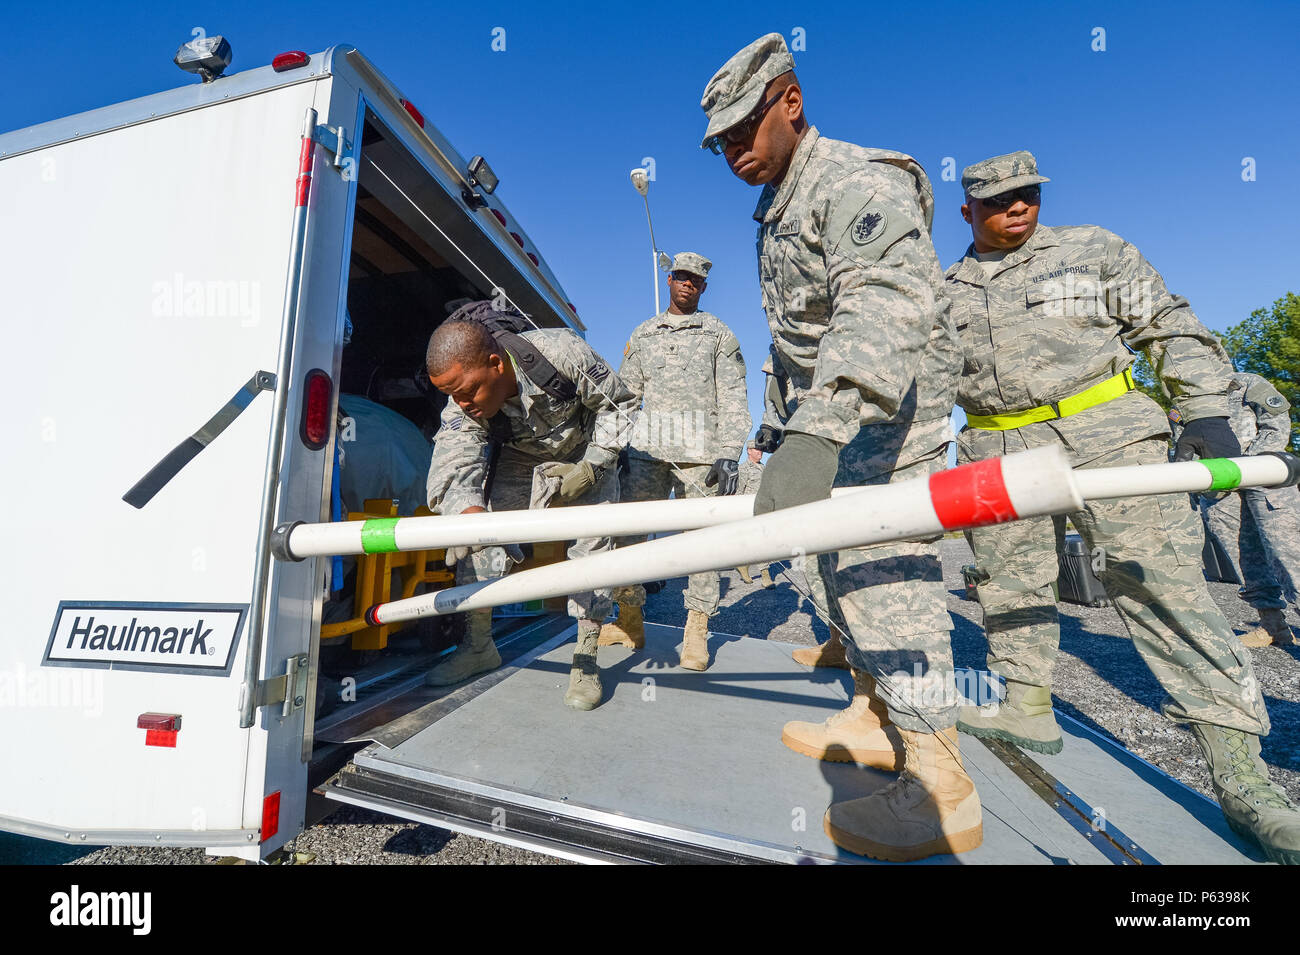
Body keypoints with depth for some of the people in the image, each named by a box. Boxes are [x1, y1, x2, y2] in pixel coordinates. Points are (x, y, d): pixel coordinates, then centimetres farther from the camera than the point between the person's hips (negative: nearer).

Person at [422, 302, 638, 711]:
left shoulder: (561, 352, -36)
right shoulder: (461, 410, -27)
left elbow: (619, 402, -22)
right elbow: (454, 465, -41)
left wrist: (593, 465, -28)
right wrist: (465, 509, -64)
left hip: (586, 453, -2)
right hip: (520, 461, 3)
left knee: (593, 542, -12)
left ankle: (585, 661, -1)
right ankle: (478, 646, 7)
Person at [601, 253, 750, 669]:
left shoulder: (719, 334, 12)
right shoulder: (642, 334, 20)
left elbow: (733, 400, 3)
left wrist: (728, 456, -9)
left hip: (699, 448, -2)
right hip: (647, 446, 3)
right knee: (627, 528, -3)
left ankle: (696, 629, 9)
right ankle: (629, 622, 8)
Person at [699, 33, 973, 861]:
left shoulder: (855, 182, -14)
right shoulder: (778, 211, 18)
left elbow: (888, 303, -35)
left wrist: (818, 430, -50)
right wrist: (791, 419, 25)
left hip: (896, 404, -10)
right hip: (836, 410, 10)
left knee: (881, 566, -13)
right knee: (843, 561, 12)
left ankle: (941, 787, 0)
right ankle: (875, 715, 27)